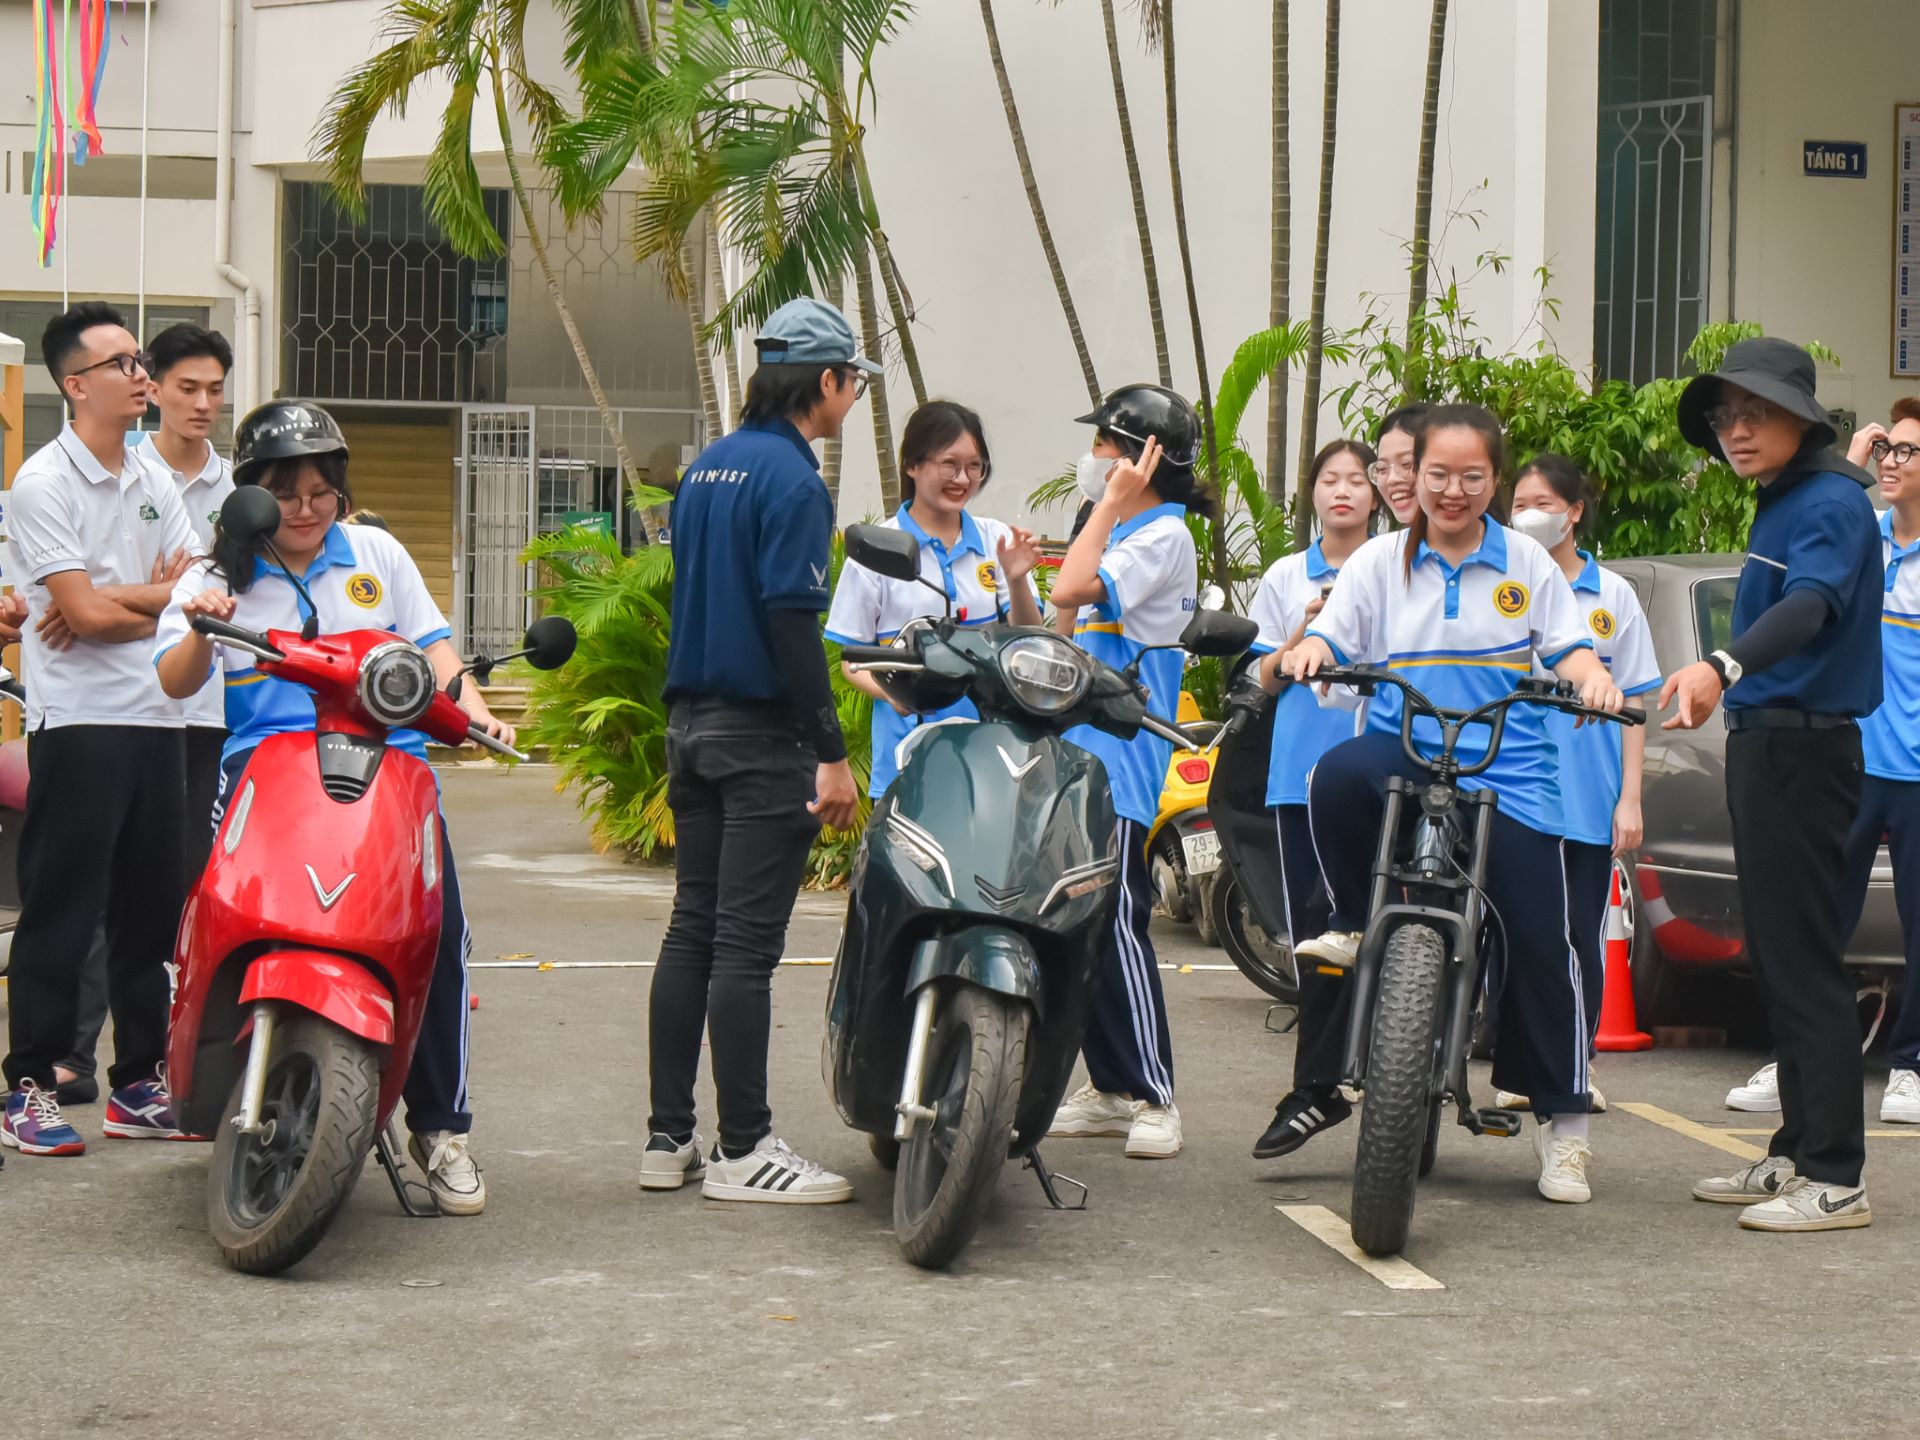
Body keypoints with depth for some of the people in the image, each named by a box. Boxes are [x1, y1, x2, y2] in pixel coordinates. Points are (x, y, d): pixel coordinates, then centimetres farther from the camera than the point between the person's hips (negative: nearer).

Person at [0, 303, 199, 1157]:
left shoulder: (152, 484, 14)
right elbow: (85, 613, -15)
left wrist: (112, 599, -11)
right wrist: (159, 597, 0)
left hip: (156, 719, 7)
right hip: (79, 723, -7)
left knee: (150, 911, 10)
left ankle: (138, 1085, 17)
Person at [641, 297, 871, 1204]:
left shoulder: (705, 469, 15)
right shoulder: (792, 478, -13)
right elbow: (792, 619, -19)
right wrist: (831, 752, -18)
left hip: (692, 721, 9)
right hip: (764, 734, -9)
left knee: (692, 930, 10)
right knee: (745, 942, -6)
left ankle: (668, 1139, 12)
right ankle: (743, 1150, -3)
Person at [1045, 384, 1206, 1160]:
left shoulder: (1162, 536, -11)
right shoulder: (1126, 533, 20)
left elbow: (1072, 590, -22)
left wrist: (1111, 504, -16)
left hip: (1122, 757, -10)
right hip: (1083, 753, 10)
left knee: (1115, 921, -13)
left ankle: (1153, 1096, -11)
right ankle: (1110, 1087, 16)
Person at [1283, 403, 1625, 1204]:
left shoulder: (1526, 564, 11)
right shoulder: (1380, 562, 11)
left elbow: (1568, 648, 7)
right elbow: (1331, 636, 3)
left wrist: (1593, 678, -15)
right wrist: (1306, 651, -20)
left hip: (1509, 774, 0)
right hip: (1401, 755, 0)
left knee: (1540, 940, -8)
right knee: (1338, 778, -36)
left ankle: (1562, 1120, 4)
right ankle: (1354, 922, -9)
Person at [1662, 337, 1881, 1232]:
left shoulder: (1831, 503, -15)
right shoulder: (1778, 504, 15)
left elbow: (1811, 605, -33)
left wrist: (1723, 668, -49)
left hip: (1804, 748, -10)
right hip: (1763, 743, 10)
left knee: (1804, 958, -10)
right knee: (1777, 957, 14)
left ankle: (1835, 1179, -8)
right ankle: (1796, 1154, 22)